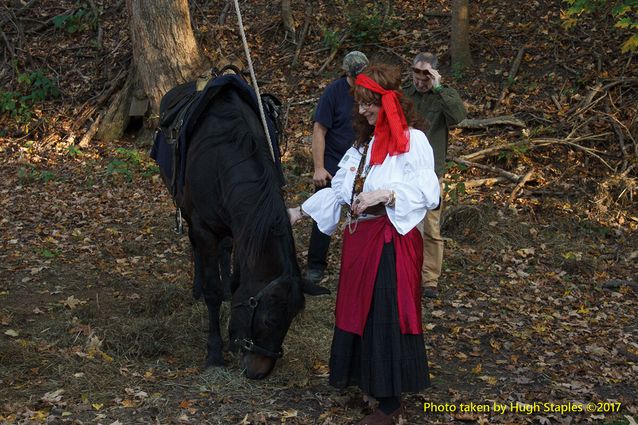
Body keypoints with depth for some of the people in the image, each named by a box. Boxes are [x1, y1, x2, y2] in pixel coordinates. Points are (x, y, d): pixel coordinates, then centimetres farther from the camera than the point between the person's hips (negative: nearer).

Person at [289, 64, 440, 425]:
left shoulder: (413, 140, -9)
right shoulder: (364, 143, 15)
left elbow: (427, 193, -17)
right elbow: (339, 189, 17)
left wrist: (383, 194, -27)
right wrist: (301, 211, 13)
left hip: (392, 241, -8)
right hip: (360, 237, 8)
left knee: (385, 316, -3)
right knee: (359, 311, 12)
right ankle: (364, 376, 27)